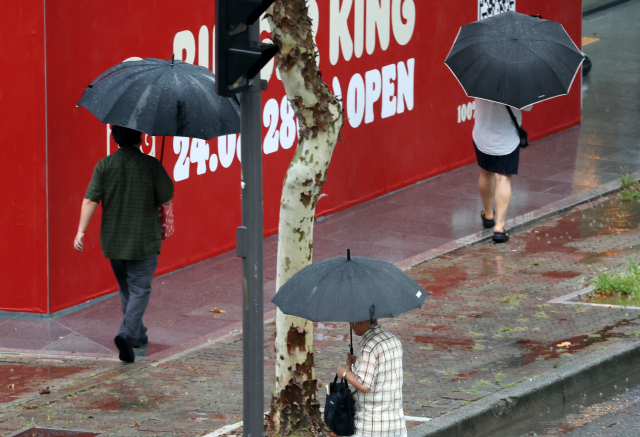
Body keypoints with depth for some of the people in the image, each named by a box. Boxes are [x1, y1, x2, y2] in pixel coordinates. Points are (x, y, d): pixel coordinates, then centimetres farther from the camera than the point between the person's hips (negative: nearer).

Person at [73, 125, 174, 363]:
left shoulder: (104, 165, -4)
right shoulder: (151, 165, -10)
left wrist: (81, 231, -9)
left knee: (127, 289, 19)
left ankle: (138, 334, 31)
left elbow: (90, 200, -10)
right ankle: (127, 334, -20)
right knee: (139, 289, 0)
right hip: (143, 240, -3)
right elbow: (166, 199, -7)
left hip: (113, 241, 3)